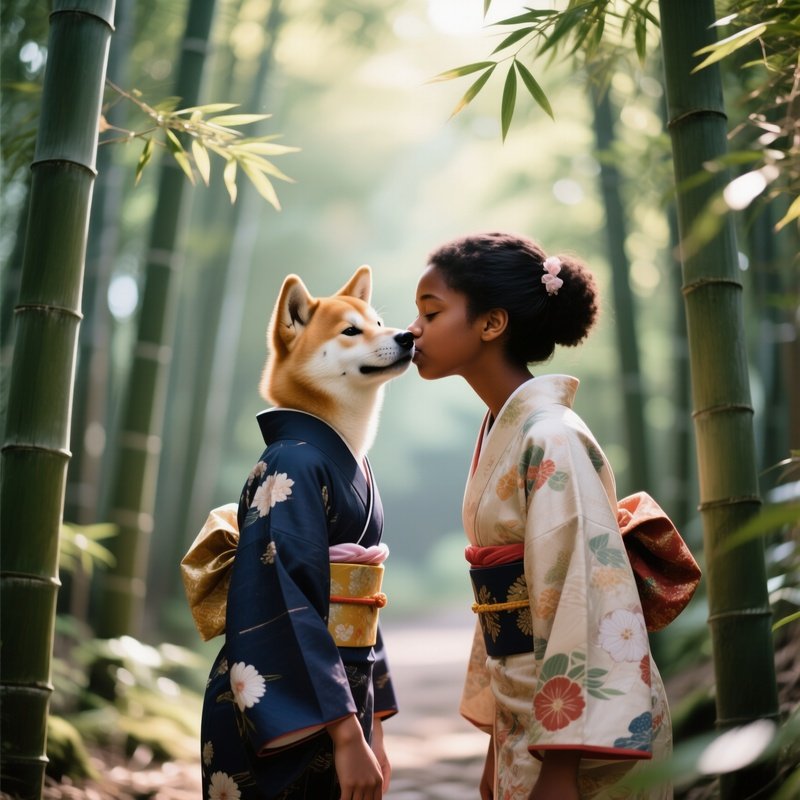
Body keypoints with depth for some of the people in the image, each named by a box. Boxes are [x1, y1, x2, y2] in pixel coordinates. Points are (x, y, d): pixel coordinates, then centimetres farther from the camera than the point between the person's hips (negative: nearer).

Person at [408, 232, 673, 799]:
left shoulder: (550, 440, -17)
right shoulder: (500, 432, 7)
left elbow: (588, 598, -22)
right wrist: (498, 745, 13)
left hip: (574, 727, -7)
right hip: (523, 718, 7)